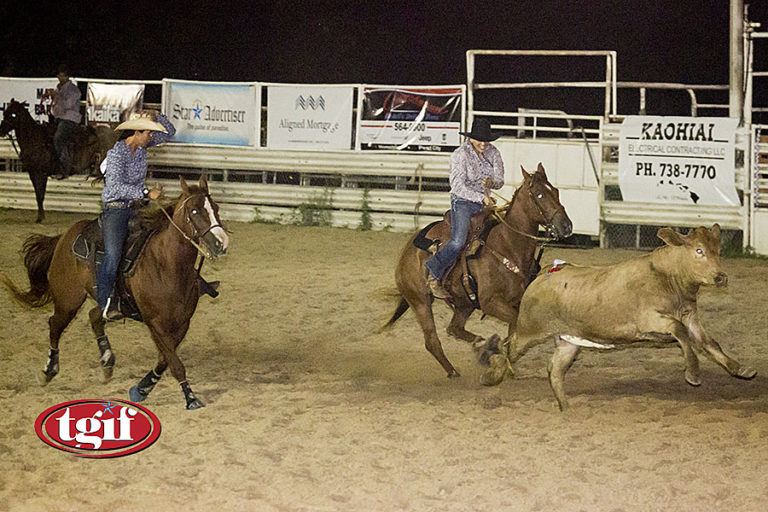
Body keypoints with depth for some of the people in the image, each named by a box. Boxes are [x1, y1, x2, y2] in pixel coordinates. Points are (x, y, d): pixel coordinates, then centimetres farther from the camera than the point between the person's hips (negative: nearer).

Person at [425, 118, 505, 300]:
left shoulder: (493, 153, 5)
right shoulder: (460, 154, -11)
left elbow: (500, 180, 5)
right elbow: (458, 185, -18)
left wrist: (492, 182, -20)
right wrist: (481, 197, -27)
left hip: (484, 203, 6)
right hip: (463, 202, -6)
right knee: (458, 242, -24)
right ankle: (433, 276, -12)